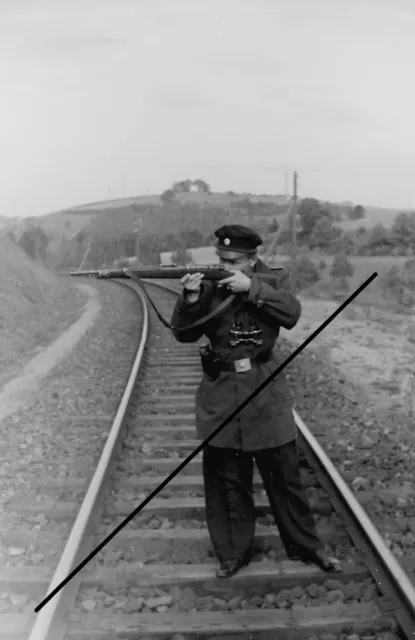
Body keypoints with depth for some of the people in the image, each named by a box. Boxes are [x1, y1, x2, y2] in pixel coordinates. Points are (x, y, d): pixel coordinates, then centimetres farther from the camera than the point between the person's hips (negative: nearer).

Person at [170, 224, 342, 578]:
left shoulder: (273, 280, 1)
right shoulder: (210, 286, 0)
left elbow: (291, 314, -17)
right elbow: (184, 334, -4)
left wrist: (251, 288, -24)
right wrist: (190, 298, -21)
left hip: (266, 392, -1)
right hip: (221, 394, 1)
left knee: (284, 473, 9)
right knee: (226, 479, 8)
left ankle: (307, 546, 26)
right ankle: (233, 553, 24)